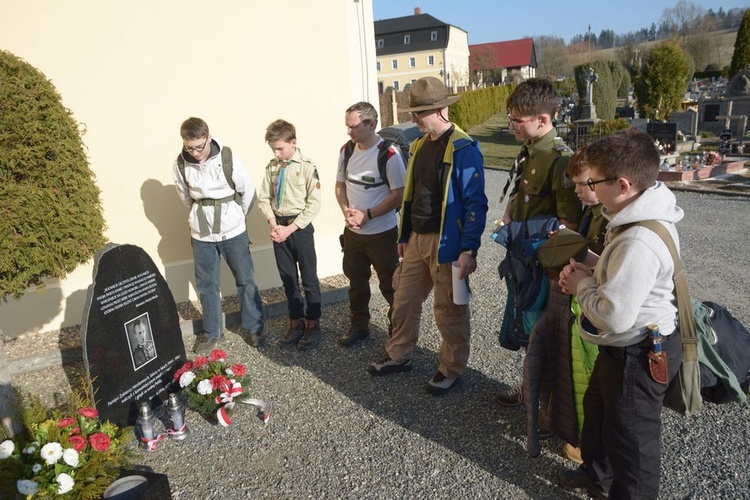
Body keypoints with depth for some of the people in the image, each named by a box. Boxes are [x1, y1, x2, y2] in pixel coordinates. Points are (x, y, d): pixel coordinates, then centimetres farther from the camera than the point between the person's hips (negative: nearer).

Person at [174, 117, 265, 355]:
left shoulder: (228, 158, -14)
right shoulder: (180, 164, -8)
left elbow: (248, 192, -3)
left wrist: (236, 217, 8)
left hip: (232, 231, -2)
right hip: (201, 234, 2)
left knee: (246, 280, 8)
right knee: (206, 285, 11)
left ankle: (252, 327, 26)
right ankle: (212, 332, 28)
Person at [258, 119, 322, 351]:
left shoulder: (306, 167, -10)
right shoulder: (271, 167, 2)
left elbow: (314, 204, -12)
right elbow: (264, 199, 6)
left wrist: (290, 228, -15)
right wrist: (274, 225, -9)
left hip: (300, 227, -4)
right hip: (279, 227, 5)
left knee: (308, 278, 5)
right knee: (288, 278, 13)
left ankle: (312, 324, 20)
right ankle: (296, 322, 28)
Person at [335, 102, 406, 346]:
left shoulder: (389, 155, -18)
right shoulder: (346, 150, 1)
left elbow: (399, 195, -18)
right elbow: (340, 185, 9)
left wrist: (367, 215, -20)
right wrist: (346, 210, -9)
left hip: (382, 233, -6)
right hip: (352, 232, 6)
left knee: (390, 286, 7)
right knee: (356, 282, 20)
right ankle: (358, 326, 39)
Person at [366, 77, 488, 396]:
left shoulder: (463, 148, -14)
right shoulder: (419, 145, 10)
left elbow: (475, 203, -16)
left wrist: (469, 250, -20)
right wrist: (404, 236, 18)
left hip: (445, 242, -8)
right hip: (416, 239, 8)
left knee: (449, 310, 7)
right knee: (403, 300, 17)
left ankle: (452, 369, 26)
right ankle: (399, 356, 36)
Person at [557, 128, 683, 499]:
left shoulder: (639, 242, -33)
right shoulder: (643, 216, -1)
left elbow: (614, 316, -32)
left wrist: (582, 286, -15)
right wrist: (587, 274, -4)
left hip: (637, 355, -11)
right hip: (626, 346, 11)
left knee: (630, 436, 12)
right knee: (598, 409, 29)